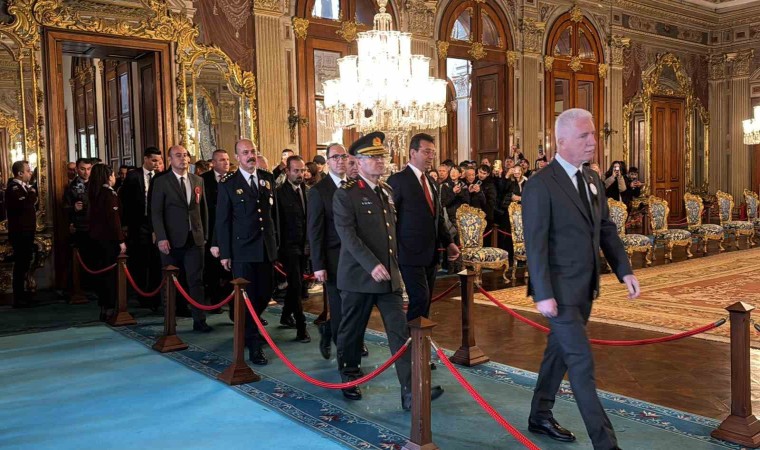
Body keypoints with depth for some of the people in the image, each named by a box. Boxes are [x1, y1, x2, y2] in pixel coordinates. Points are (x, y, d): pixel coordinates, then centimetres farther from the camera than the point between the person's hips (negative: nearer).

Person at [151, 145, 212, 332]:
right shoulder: (161, 182, -2)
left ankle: (199, 320, 4)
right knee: (170, 281, 9)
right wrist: (161, 238, -15)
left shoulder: (198, 180, 9)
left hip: (195, 238, 3)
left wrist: (205, 234, 10)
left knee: (196, 280, 1)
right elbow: (156, 212, -7)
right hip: (172, 239, -2)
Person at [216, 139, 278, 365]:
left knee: (265, 294, 11)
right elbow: (222, 220, -3)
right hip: (242, 250, -4)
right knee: (247, 296, 0)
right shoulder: (228, 184, -4)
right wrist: (224, 253, -6)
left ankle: (248, 327, 37)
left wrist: (275, 240, 12)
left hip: (267, 248, 4)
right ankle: (253, 344, 12)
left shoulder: (267, 178, 8)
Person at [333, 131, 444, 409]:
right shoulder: (346, 194, -9)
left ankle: (410, 390, -1)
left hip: (388, 276, 6)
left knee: (400, 332, -2)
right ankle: (350, 379, 31)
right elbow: (348, 235, -18)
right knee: (352, 331, 10)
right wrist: (372, 265, -25)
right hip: (358, 276, -5)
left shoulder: (388, 191, 13)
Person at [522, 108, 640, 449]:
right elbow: (535, 244, -18)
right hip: (559, 289, -8)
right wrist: (543, 294, -21)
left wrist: (624, 271, 4)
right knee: (582, 361, -3)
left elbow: (606, 229, 13)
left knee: (560, 351, 18)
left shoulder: (592, 179, 9)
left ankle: (540, 416, 34)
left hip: (585, 287, 8)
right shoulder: (540, 185, -15)